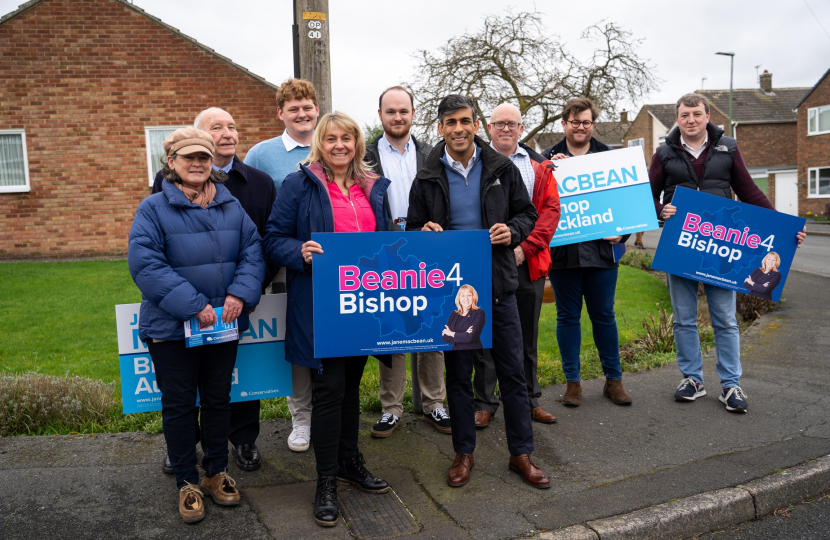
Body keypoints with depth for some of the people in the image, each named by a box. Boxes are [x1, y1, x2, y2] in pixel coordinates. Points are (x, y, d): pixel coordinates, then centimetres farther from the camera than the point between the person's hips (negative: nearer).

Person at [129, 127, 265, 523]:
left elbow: (252, 253, 1)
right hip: (171, 328, -3)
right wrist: (194, 306, -23)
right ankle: (187, 482, 26)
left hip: (224, 324, 4)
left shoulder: (231, 206, 5)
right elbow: (146, 265, -17)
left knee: (218, 399, 15)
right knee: (178, 404, 9)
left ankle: (217, 472, 33)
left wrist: (240, 294, -16)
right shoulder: (154, 209, -8)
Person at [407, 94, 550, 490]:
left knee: (512, 371, 6)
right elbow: (413, 228, 10)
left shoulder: (502, 169, 3)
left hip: (498, 283, 0)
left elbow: (527, 213, 10)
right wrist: (424, 232, -13)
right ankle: (464, 453, 27)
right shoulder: (427, 178, 2)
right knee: (458, 373, 11)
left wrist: (512, 231, -11)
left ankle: (521, 453, 22)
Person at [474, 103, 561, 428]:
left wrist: (526, 247, -9)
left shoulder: (539, 167, 11)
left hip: (528, 263, 3)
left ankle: (530, 399, 26)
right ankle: (484, 403, 16)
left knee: (527, 336, 12)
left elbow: (551, 209, 2)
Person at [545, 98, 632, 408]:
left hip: (601, 250, 1)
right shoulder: (548, 158, 6)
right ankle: (573, 381, 19)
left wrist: (622, 232, -6)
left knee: (604, 315, 8)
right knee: (568, 316, 7)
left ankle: (613, 379, 22)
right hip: (562, 251, 0)